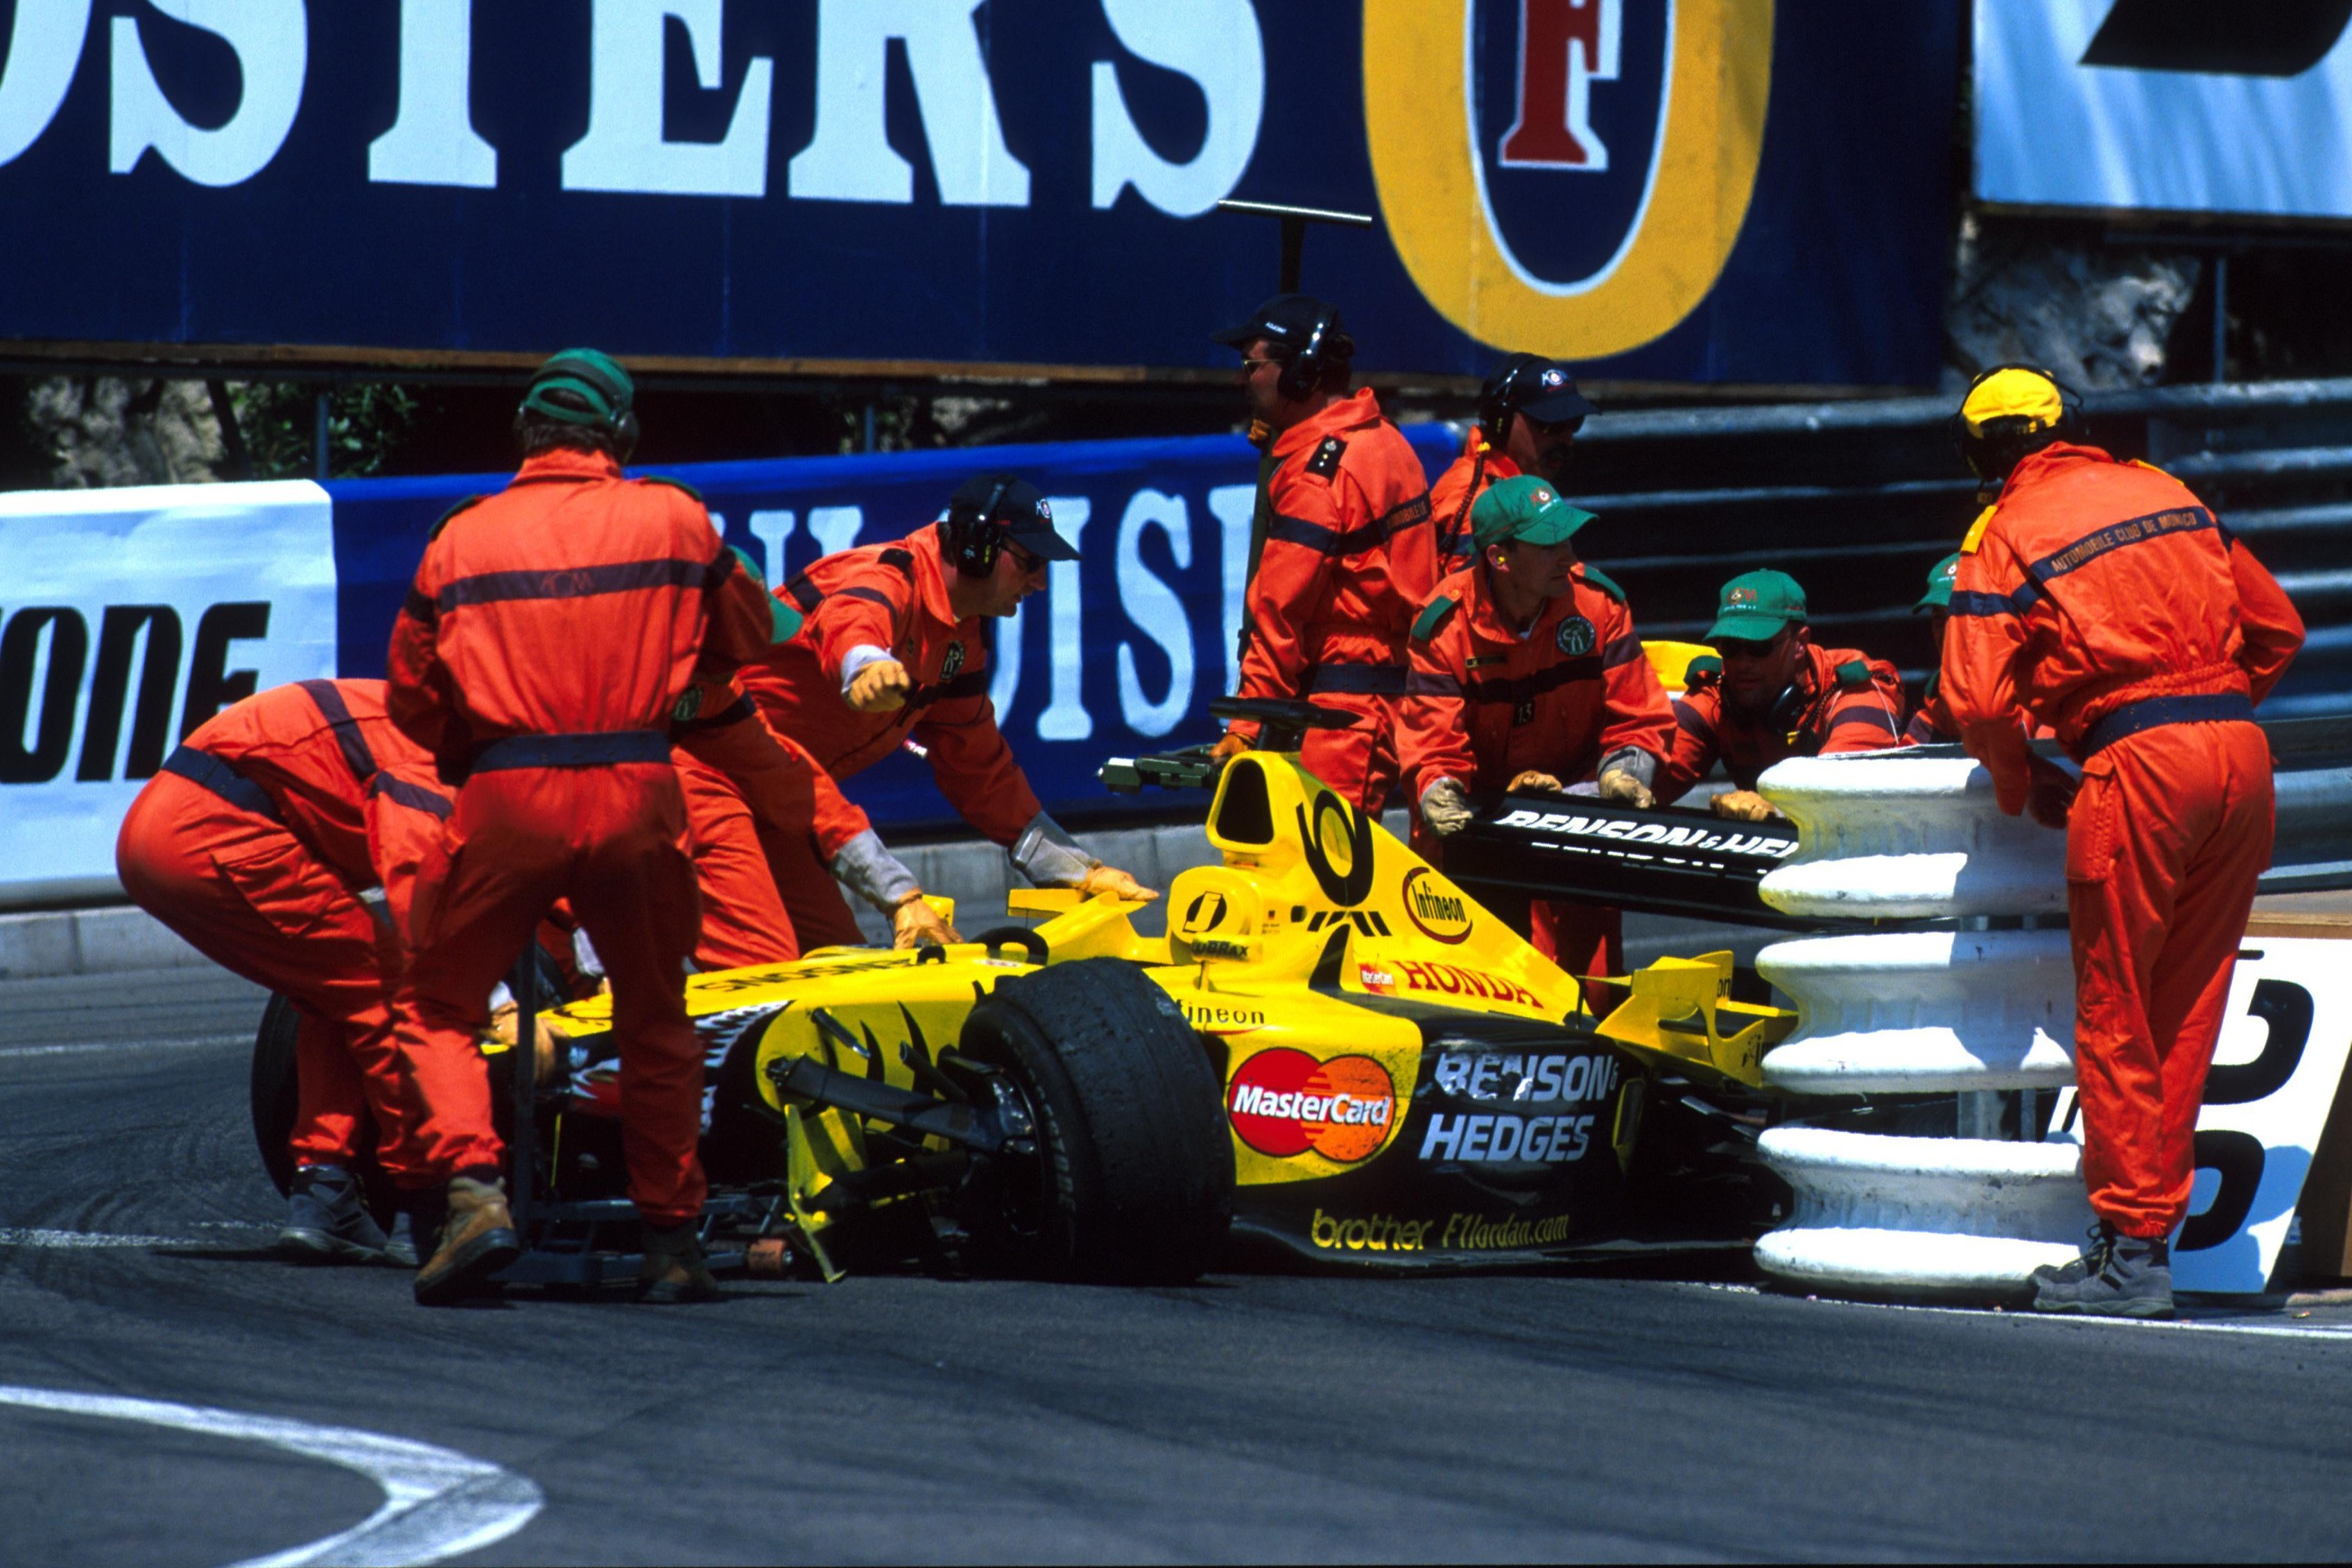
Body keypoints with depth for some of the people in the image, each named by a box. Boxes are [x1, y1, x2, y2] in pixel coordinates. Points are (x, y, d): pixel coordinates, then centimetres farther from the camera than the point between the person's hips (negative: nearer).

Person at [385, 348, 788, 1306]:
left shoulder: (463, 538, 6)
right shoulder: (674, 520, 7)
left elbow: (413, 700, 11)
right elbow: (752, 637, 20)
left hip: (505, 798, -1)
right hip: (638, 796, 1)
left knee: (437, 1008, 12)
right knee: (657, 1020, 19)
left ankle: (473, 1191, -10)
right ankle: (671, 1235, 17)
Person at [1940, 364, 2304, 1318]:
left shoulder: (2007, 534, 2)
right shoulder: (2168, 495, 18)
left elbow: (1980, 698, -7)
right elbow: (2277, 628, 20)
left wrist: (2026, 791, 9)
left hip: (2136, 766, -6)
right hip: (2242, 750, 6)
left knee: (2115, 1017, 2)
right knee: (2189, 1014, 12)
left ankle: (2130, 1248, 1)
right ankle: (2156, 1219, 17)